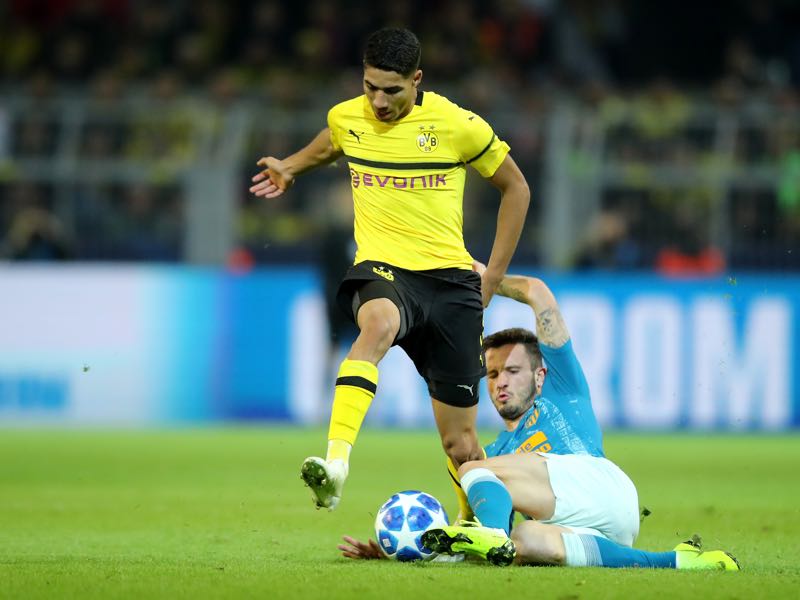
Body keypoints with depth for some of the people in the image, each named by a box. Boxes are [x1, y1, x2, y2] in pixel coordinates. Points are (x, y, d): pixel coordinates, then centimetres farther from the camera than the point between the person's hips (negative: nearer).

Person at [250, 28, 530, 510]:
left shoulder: (458, 125, -5)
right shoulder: (346, 118, 4)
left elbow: (515, 187, 7)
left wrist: (493, 277, 6)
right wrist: (291, 168, 19)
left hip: (448, 277, 0)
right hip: (382, 270, 0)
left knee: (460, 441, 2)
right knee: (378, 324, -40)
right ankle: (336, 463, -55)